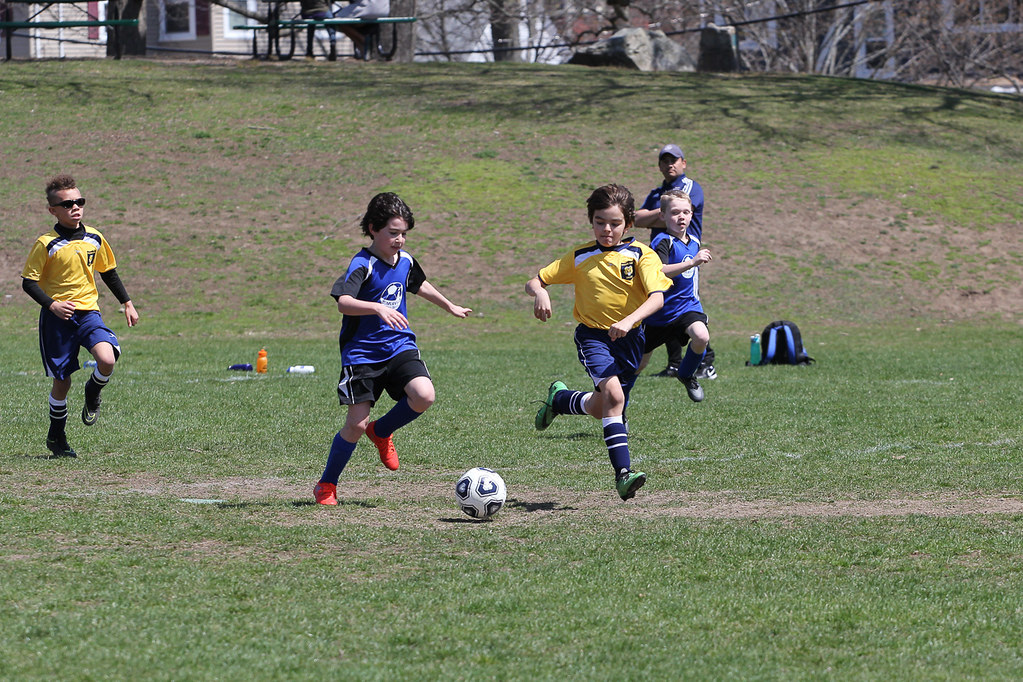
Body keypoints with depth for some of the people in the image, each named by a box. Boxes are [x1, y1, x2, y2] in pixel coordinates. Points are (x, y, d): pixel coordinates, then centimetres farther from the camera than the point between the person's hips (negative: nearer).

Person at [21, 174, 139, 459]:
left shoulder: (94, 238, 5)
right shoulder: (46, 244, -9)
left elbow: (109, 272, 20)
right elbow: (29, 282, -7)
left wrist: (127, 303, 19)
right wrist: (51, 304, -22)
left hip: (88, 312, 3)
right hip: (57, 318, -3)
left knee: (107, 359, -24)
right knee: (62, 380, 2)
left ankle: (92, 395, 10)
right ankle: (57, 437, 24)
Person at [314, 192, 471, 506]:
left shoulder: (405, 261, 7)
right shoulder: (362, 265, -16)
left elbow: (419, 285, 31)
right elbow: (343, 302, -33)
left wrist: (451, 307, 43)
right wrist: (378, 308, -47)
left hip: (399, 346, 5)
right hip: (362, 352, -5)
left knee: (424, 396, -21)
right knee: (356, 424, -9)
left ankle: (381, 432, 10)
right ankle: (326, 485, 14)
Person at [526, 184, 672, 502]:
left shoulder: (641, 255, -6)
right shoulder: (580, 257, 1)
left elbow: (657, 296, -19)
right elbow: (535, 281, 7)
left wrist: (629, 321, -36)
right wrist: (540, 293, -18)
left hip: (629, 337, 2)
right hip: (593, 335, -2)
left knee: (602, 408, 11)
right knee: (612, 393, -25)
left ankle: (559, 399, 45)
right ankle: (623, 472, -26)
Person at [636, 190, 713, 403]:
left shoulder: (693, 239, 5)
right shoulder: (663, 242, -20)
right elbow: (657, 271, -40)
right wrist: (692, 262, -46)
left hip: (688, 306, 4)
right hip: (660, 312, -4)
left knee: (701, 336, -29)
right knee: (638, 365, 9)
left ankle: (686, 375, 0)